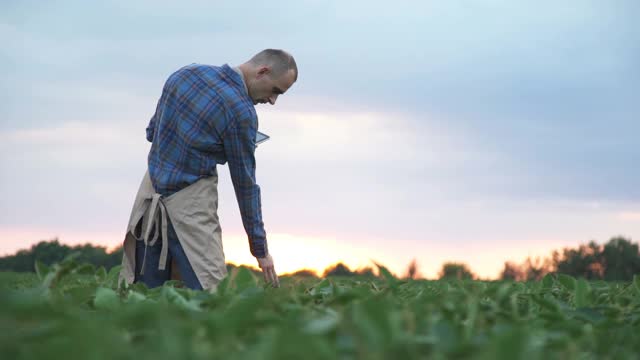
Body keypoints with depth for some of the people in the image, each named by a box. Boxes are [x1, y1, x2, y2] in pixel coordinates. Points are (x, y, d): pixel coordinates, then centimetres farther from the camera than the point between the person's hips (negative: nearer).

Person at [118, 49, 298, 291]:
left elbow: (152, 131, 16)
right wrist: (260, 249, 0)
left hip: (151, 189, 7)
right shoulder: (241, 112, -12)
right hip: (189, 204, -7)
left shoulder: (186, 72, 6)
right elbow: (244, 183, -7)